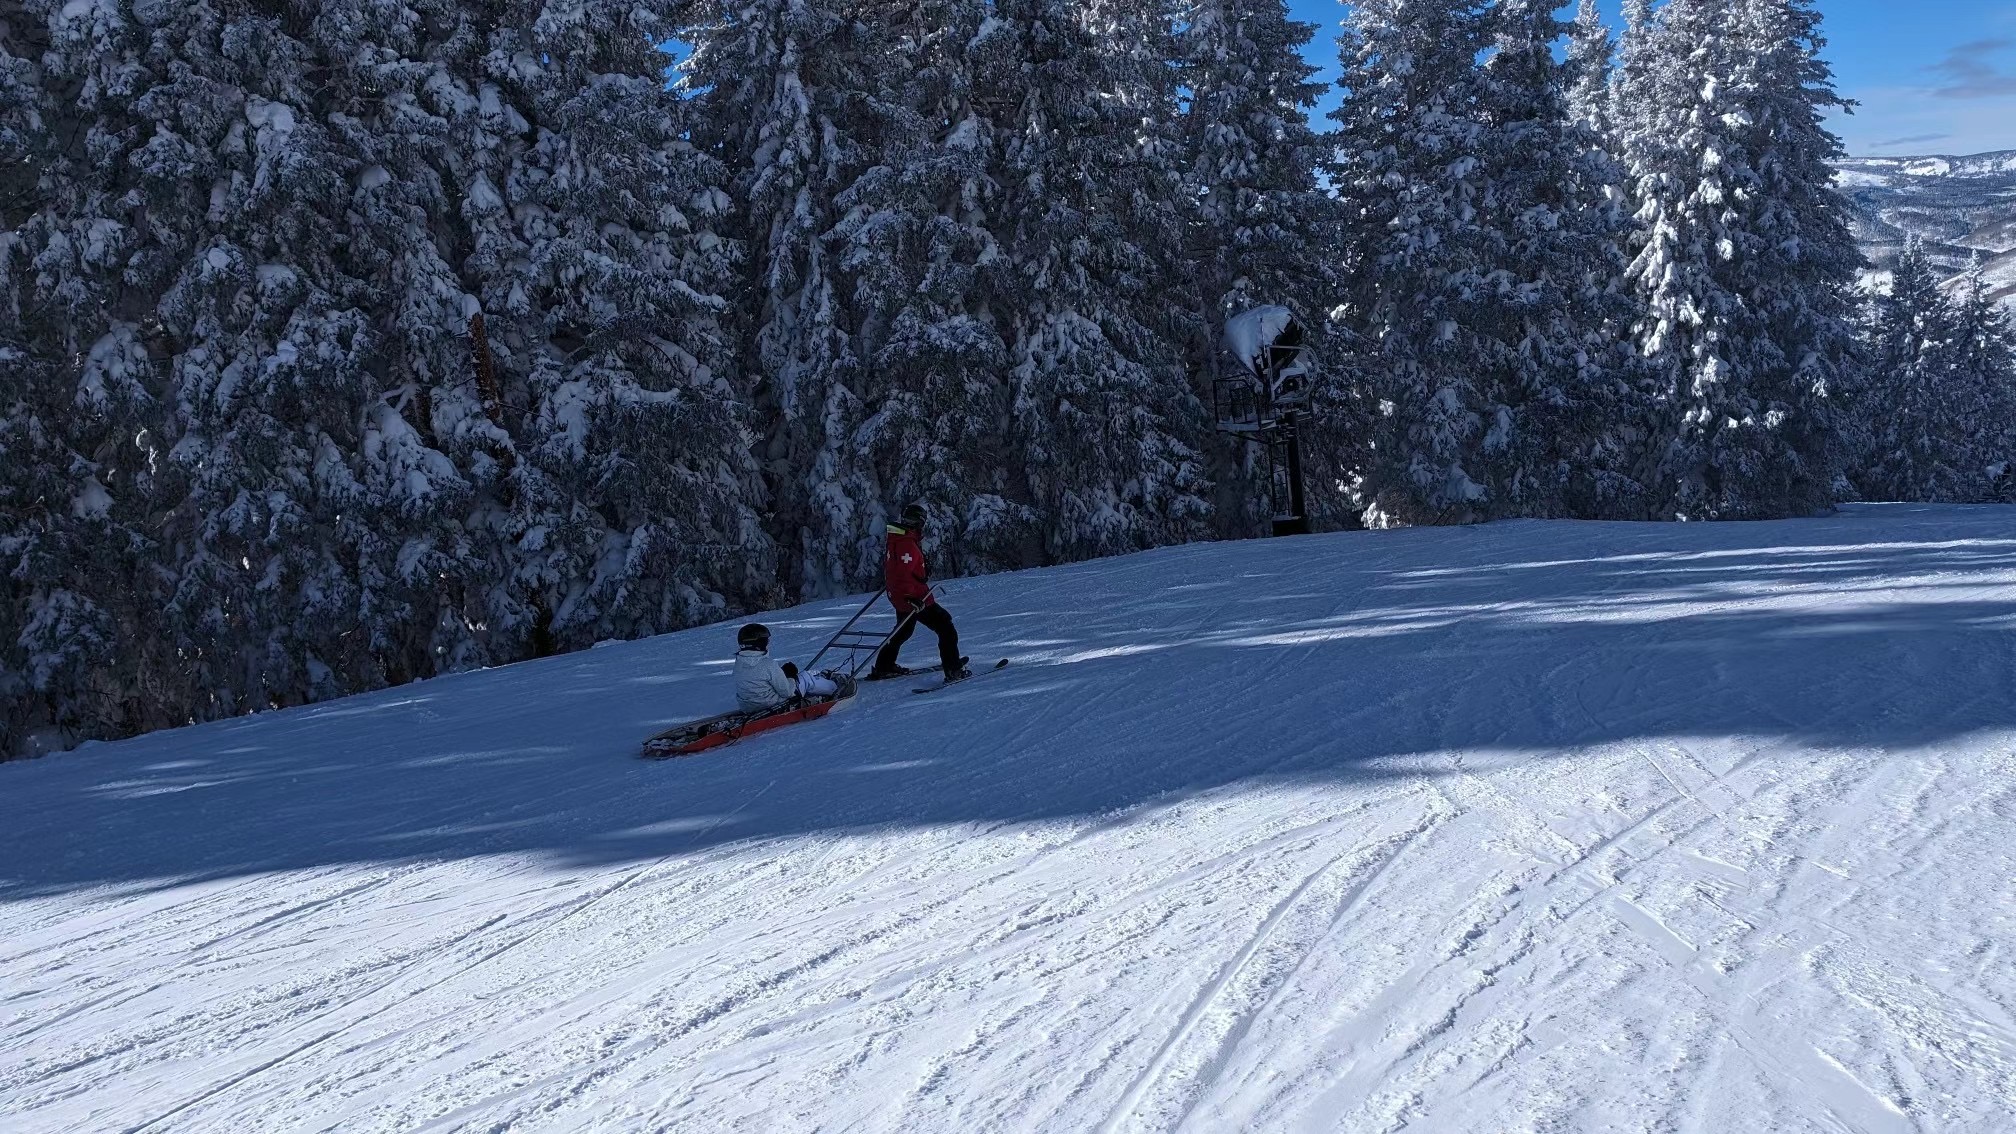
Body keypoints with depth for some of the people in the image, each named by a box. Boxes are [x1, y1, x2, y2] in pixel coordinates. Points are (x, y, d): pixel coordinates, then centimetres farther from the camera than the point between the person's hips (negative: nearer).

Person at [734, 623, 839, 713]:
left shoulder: (738, 663, -5)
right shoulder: (768, 665, -28)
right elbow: (786, 691, -20)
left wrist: (783, 673, 7)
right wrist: (791, 679, 2)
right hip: (771, 704, -7)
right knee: (805, 679, 10)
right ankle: (834, 688, 35)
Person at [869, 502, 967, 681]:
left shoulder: (896, 540, 7)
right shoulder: (907, 544, -24)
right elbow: (902, 573, -32)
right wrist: (910, 596, -31)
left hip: (900, 597, 10)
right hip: (915, 599, -10)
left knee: (903, 630, 29)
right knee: (946, 629, -3)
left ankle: (883, 667, 36)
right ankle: (953, 670, -8)